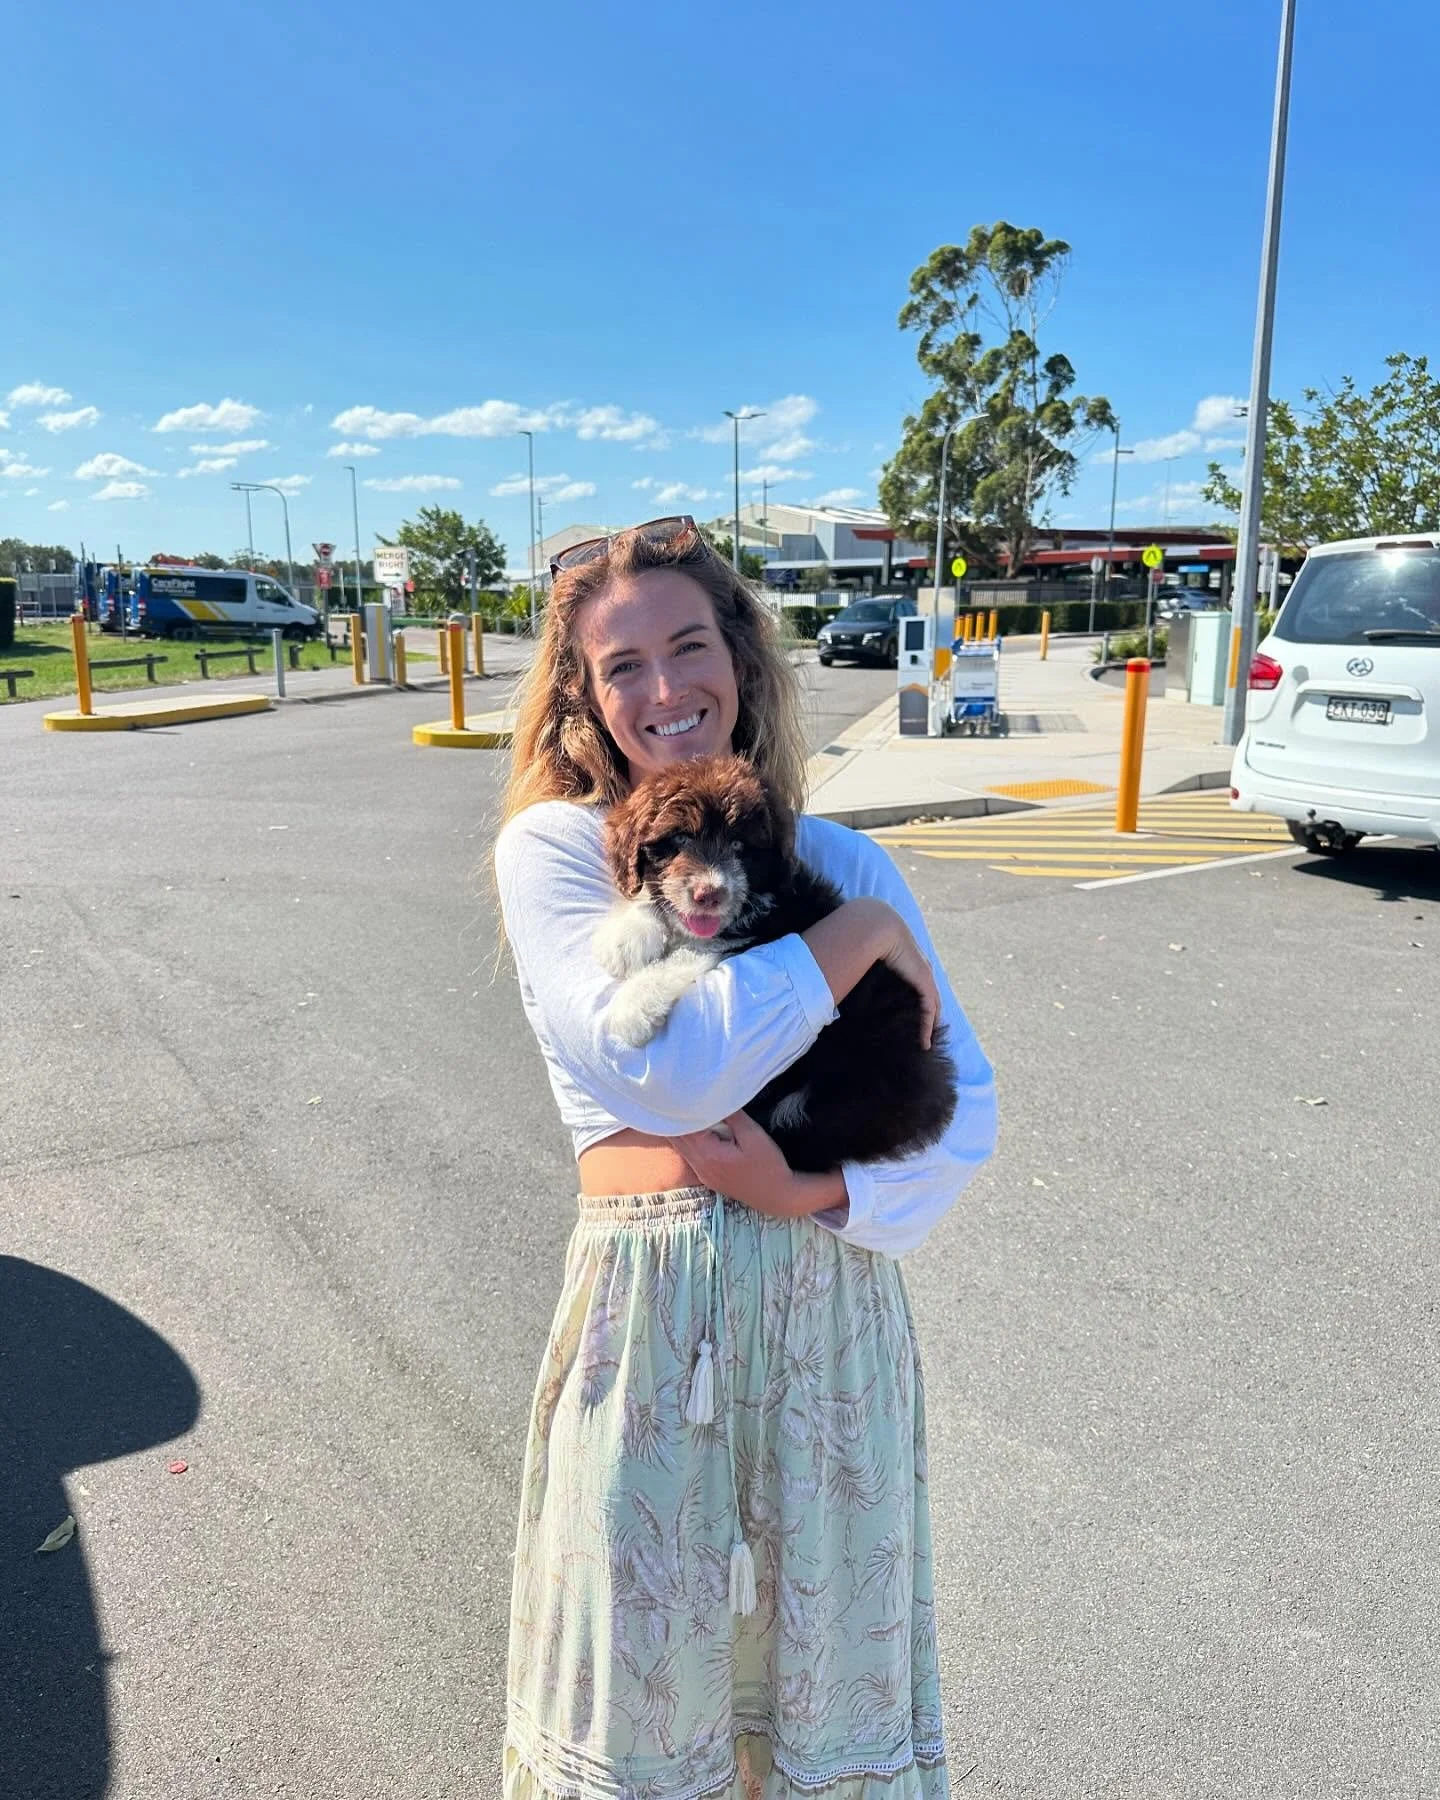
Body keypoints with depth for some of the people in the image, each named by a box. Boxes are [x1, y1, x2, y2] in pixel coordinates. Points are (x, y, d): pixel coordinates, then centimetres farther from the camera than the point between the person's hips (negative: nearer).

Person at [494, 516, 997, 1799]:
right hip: (652, 1304, -2)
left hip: (835, 1297, 3)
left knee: (830, 1677, 19)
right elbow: (674, 1075, -19)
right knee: (643, 1688, 15)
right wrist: (860, 935, -12)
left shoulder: (838, 860, 4)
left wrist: (810, 1191, -15)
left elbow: (966, 1115, 2)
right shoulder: (551, 849, -5)